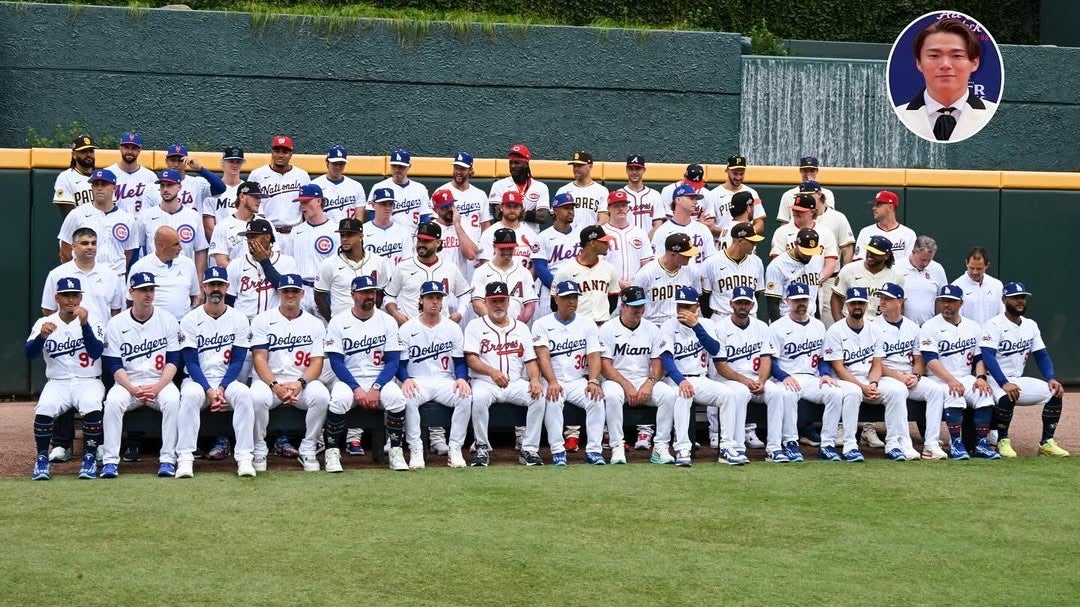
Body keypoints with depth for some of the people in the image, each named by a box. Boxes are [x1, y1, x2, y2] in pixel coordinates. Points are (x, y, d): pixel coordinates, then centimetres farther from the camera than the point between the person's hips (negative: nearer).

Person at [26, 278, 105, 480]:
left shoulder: (93, 321, 0)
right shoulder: (44, 323, 4)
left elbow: (96, 352, -16)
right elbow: (29, 353, -11)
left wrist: (85, 324, -29)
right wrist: (42, 336, -32)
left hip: (88, 381, -1)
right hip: (57, 382, 1)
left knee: (91, 407, -33)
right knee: (44, 409, -29)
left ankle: (90, 458, -15)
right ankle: (42, 459, -11)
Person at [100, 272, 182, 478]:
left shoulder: (168, 321, 3)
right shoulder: (116, 324, 3)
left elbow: (173, 361, -1)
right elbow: (114, 365, -2)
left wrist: (157, 388, -17)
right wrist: (134, 390, -18)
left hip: (161, 382, 0)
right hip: (127, 383, 0)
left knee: (172, 400, -32)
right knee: (113, 401, -30)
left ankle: (168, 459, -27)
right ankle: (110, 461, -26)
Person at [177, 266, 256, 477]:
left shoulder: (239, 320, 6)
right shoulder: (190, 320, 3)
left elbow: (238, 361, 0)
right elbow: (190, 362, -4)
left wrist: (221, 389, -15)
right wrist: (209, 391, -17)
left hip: (228, 381, 1)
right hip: (198, 380, -1)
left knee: (243, 393, -32)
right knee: (190, 395, -35)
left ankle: (244, 458, -32)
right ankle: (185, 458, -34)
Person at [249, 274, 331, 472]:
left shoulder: (315, 324, 8)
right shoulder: (262, 320, 5)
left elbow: (317, 362, 0)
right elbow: (259, 358, -5)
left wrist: (300, 383, -19)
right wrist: (275, 386, -20)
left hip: (303, 382, 1)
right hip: (268, 381, -1)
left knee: (321, 395, -31)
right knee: (257, 397, -35)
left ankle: (308, 449, -14)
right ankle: (259, 450, -13)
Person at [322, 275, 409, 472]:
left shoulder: (387, 321, 3)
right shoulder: (338, 322, 0)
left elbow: (392, 362, -1)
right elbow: (336, 362, -5)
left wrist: (376, 388, -16)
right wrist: (357, 389, -18)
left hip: (380, 380, 1)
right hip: (348, 380, -1)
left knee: (396, 397, -31)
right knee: (339, 399, -34)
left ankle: (396, 452, -15)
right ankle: (332, 453, -16)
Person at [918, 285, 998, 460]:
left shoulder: (973, 327, 13)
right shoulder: (930, 327, -2)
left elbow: (980, 357, 12)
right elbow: (931, 360, -13)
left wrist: (981, 377, -9)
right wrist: (951, 380, -27)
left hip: (965, 378, 4)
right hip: (938, 379, -4)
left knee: (985, 394, -25)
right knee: (954, 395, -34)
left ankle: (982, 444, -21)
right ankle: (956, 444, -30)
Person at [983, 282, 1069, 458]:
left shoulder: (1031, 325, 9)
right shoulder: (994, 325, -13)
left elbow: (1042, 355, 11)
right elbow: (987, 356, -24)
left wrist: (1051, 378, -9)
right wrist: (1004, 383, -36)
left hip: (1017, 380, 7)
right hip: (994, 380, -7)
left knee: (1055, 392, -9)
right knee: (1007, 396, -37)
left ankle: (1046, 442, -5)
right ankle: (1003, 441, -16)